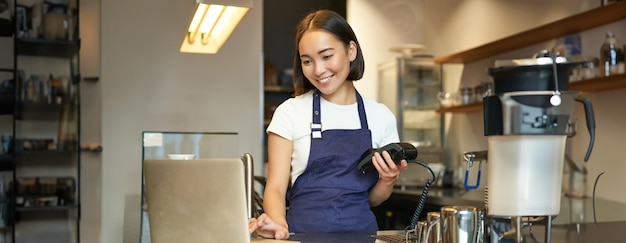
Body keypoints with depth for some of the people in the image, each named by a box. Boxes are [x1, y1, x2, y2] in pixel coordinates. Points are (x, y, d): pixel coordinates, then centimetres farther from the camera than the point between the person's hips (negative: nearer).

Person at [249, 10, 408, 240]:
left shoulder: (381, 116, 5)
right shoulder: (290, 113, -1)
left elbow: (373, 199, 13)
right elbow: (276, 187, -5)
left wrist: (388, 180, -7)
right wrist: (279, 223, -24)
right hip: (303, 230, -2)